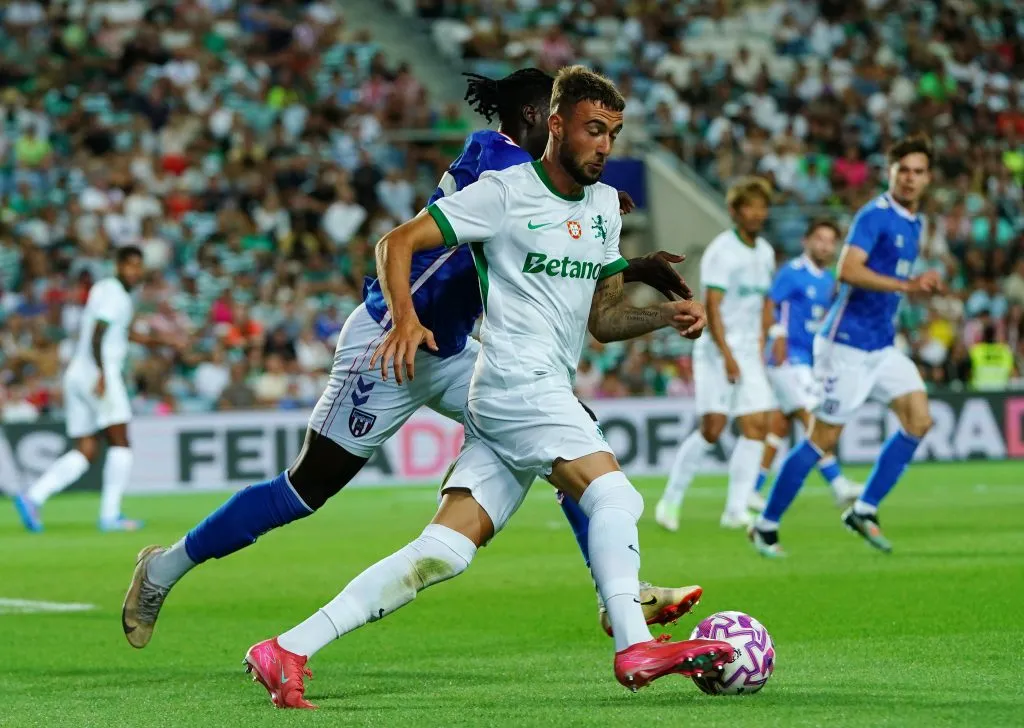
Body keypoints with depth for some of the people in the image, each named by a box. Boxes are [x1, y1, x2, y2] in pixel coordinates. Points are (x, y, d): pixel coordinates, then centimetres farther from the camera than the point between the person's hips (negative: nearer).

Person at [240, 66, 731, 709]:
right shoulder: (506, 192, -3)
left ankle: (289, 651, -7)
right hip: (518, 381, -7)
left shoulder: (605, 205, 19)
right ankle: (634, 646, -32)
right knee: (614, 493, -22)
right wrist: (405, 319, -22)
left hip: (546, 395, 7)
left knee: (447, 548, -4)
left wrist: (666, 314, 5)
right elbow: (397, 242, -5)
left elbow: (602, 319, 23)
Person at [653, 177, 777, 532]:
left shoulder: (765, 253, 12)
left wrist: (761, 348, 17)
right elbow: (711, 306, -16)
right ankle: (670, 500, 3)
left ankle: (735, 510, -2)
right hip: (717, 350, -7)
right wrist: (727, 355, -22)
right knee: (712, 428, -11)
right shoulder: (722, 251, -11)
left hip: (748, 353, 7)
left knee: (756, 426, -4)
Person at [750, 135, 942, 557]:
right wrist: (907, 285, -28)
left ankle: (864, 511, 2)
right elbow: (848, 270, -27)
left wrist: (922, 286, 8)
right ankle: (766, 525, 8)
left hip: (882, 346, 8)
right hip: (848, 343, -8)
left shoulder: (913, 223, 13)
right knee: (823, 439, -4)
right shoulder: (875, 215, -14)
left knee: (919, 419, -6)